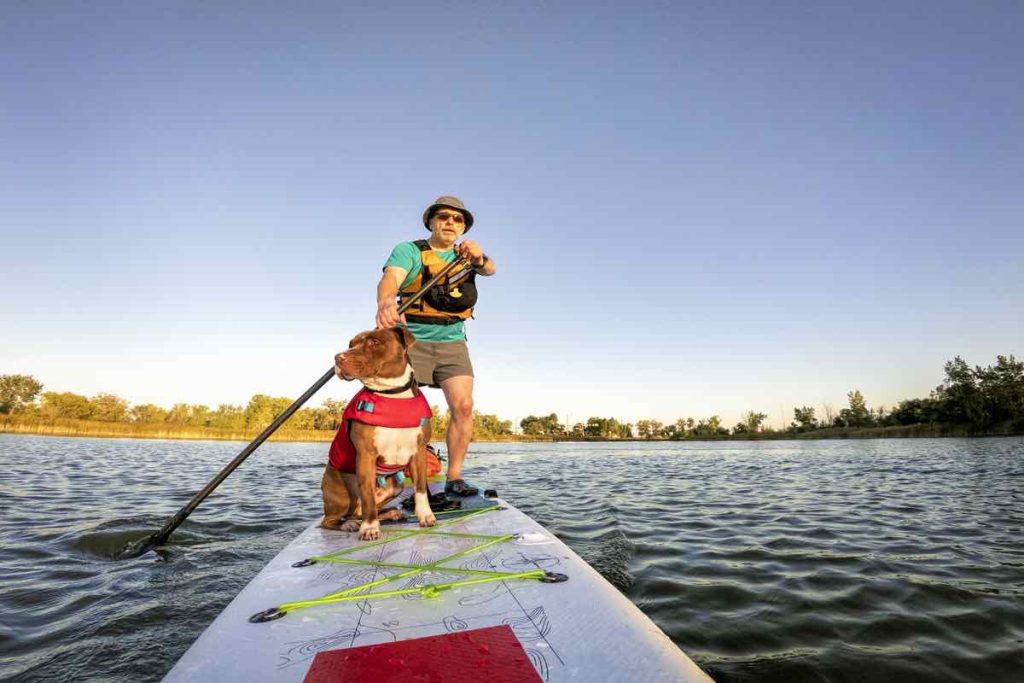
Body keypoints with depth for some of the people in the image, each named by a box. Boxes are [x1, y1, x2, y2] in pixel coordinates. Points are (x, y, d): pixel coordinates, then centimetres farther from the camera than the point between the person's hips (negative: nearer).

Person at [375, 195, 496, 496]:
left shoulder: (466, 255, 11)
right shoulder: (408, 250, -2)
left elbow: (490, 269, -10)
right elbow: (390, 278, -22)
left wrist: (479, 257, -35)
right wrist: (385, 303, -46)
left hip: (452, 343, 3)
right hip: (411, 340, -3)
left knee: (463, 405, -11)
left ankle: (454, 477, -2)